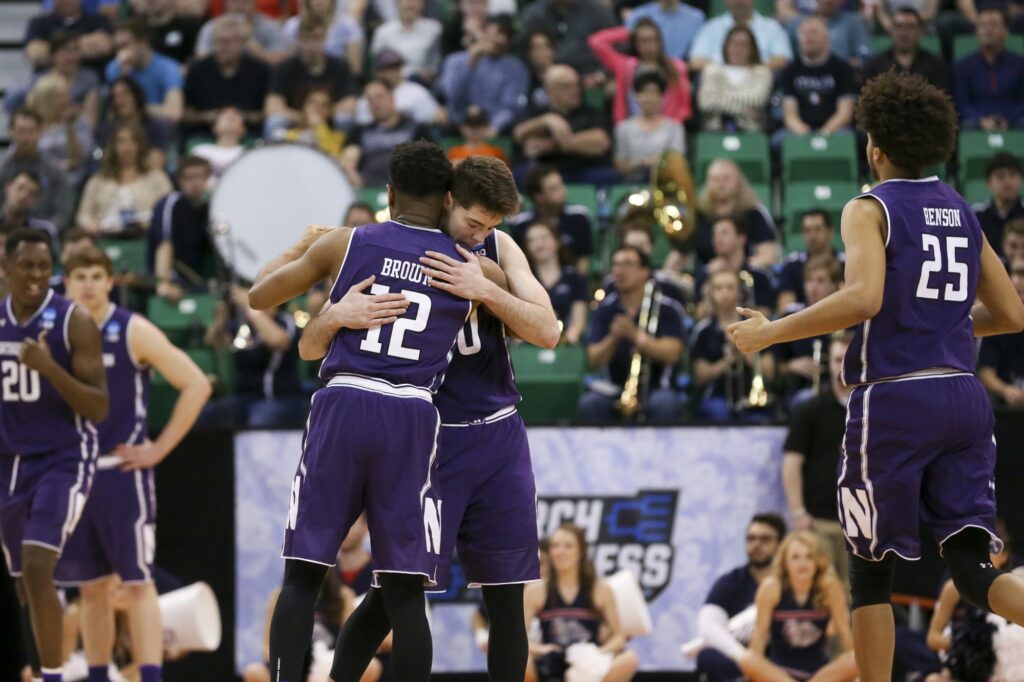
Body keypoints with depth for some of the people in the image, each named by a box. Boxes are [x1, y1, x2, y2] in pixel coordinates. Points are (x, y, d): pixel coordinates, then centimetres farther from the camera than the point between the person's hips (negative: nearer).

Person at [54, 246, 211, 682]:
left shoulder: (132, 332, -6)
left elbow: (196, 386, -8)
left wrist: (160, 448, -10)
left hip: (122, 471, -5)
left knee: (137, 581, -9)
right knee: (90, 587, 9)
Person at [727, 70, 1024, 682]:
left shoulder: (871, 209, -4)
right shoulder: (963, 214, 15)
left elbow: (864, 298, -21)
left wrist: (773, 332, -12)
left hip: (895, 401, -5)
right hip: (964, 397, 5)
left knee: (872, 568, 9)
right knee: (972, 567, 1)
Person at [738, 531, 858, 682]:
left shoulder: (830, 587, -9)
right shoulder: (771, 587, -10)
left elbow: (843, 631, -4)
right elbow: (760, 633, -7)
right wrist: (757, 669, -11)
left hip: (819, 670, 1)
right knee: (746, 660, -32)